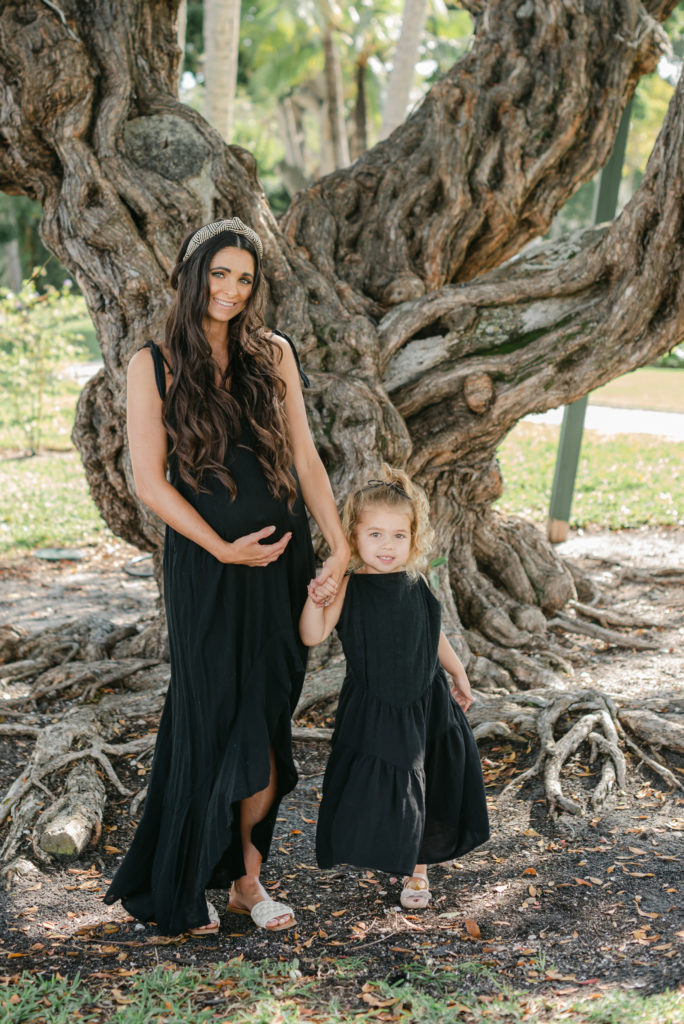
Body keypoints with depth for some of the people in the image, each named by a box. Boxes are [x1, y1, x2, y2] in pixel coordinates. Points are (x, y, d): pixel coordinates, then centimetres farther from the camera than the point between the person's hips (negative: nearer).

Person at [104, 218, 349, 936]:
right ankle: (182, 889, 17)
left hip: (284, 556, 3)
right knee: (217, 721, 1)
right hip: (205, 562, -3)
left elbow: (304, 456, 6)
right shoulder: (154, 365, -3)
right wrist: (225, 549, -12)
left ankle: (244, 875, 19)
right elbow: (149, 481, -7)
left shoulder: (272, 354, 8)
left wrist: (340, 545, -3)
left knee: (263, 724, 6)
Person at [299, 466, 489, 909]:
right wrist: (315, 600, -38)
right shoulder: (348, 589, -13)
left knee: (422, 790, 13)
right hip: (374, 710, -4)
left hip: (425, 704, 4)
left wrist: (458, 673, 23)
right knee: (374, 789, -2)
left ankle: (416, 869, 31)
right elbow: (313, 636, -22)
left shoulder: (415, 585, 0)